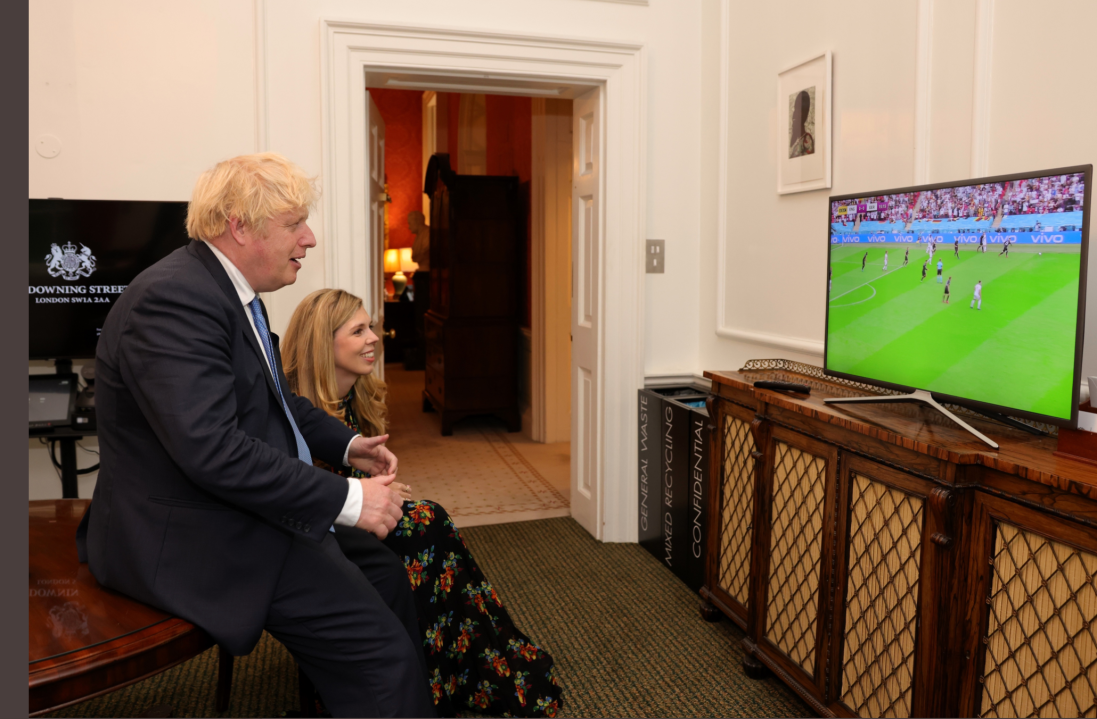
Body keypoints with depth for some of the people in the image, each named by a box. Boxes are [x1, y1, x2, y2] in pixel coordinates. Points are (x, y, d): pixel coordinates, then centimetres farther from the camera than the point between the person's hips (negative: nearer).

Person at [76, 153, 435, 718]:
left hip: (242, 514, 10)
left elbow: (275, 398, 21)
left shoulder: (229, 289, 8)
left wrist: (347, 444, 7)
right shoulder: (173, 299, -23)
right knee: (381, 650, -15)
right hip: (191, 540, -10)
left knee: (386, 573, 13)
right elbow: (213, 450, -31)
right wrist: (347, 499, -26)